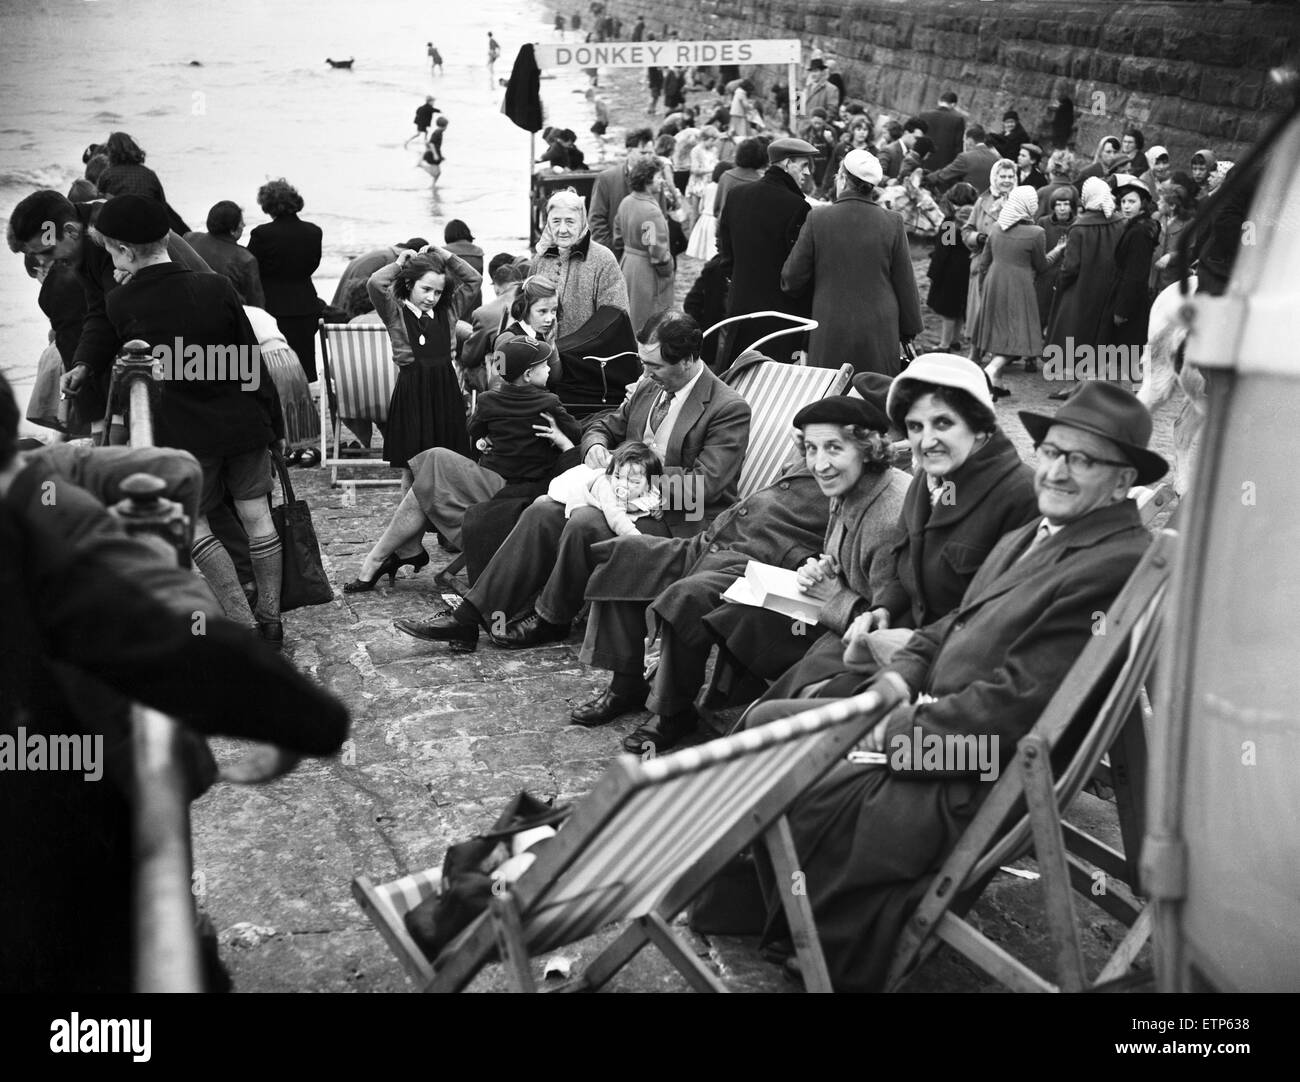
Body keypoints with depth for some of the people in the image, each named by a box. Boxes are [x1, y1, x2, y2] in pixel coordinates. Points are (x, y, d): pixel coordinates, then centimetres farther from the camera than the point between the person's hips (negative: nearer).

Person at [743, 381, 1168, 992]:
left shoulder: (1119, 565, -20)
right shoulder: (1031, 536, 12)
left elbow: (1020, 696, -24)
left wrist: (906, 730, -15)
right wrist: (901, 674, 0)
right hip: (927, 716, 10)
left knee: (796, 800, -18)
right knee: (768, 722, 6)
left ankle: (844, 964, 7)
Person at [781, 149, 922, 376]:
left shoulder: (817, 219, -6)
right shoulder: (892, 223, -2)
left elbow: (792, 279, -1)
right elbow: (905, 283, 4)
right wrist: (909, 329, 15)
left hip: (830, 334, -1)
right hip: (880, 332, 1)